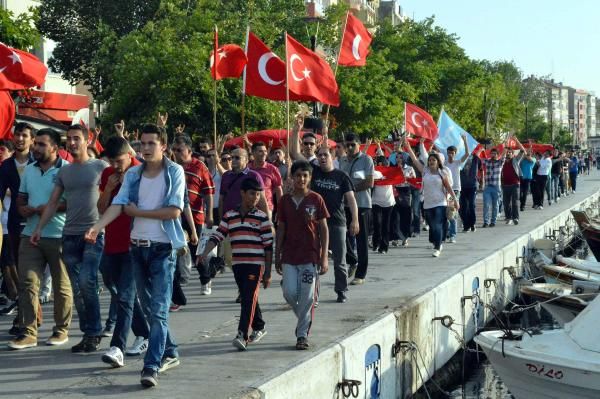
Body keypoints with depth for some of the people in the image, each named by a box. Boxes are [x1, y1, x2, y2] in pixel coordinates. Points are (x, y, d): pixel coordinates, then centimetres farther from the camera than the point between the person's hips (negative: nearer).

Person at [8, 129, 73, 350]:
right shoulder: (29, 170, 13)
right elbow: (21, 197, 21)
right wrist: (22, 208, -2)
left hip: (59, 236, -5)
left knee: (62, 285, 6)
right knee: (27, 283, -2)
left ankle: (61, 330, 18)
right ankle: (29, 332, 1)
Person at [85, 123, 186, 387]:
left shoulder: (175, 172, -5)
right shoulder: (133, 174, 7)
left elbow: (174, 211, -14)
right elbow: (118, 204, -4)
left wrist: (138, 211, -8)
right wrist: (97, 226, -21)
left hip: (163, 247, -5)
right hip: (138, 246, 6)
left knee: (158, 309, -11)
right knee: (147, 307, 13)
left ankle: (152, 366, -14)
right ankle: (170, 353, 28)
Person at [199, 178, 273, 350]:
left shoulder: (262, 218, 0)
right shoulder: (229, 216, 9)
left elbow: (268, 246, 1)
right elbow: (217, 236, 7)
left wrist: (268, 273, -1)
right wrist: (205, 253, -11)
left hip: (256, 264, -4)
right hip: (238, 264, 4)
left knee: (249, 299, -12)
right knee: (248, 299, 14)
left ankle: (242, 335, -15)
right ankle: (259, 328, 32)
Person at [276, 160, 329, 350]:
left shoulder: (316, 199, -2)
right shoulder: (285, 200, 5)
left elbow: (323, 229, -1)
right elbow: (281, 229, 10)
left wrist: (324, 257, -6)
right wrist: (277, 256, 8)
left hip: (310, 255, -2)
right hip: (289, 255, 2)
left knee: (307, 297, -2)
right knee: (289, 292, -5)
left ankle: (302, 334, 7)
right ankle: (305, 319, 23)